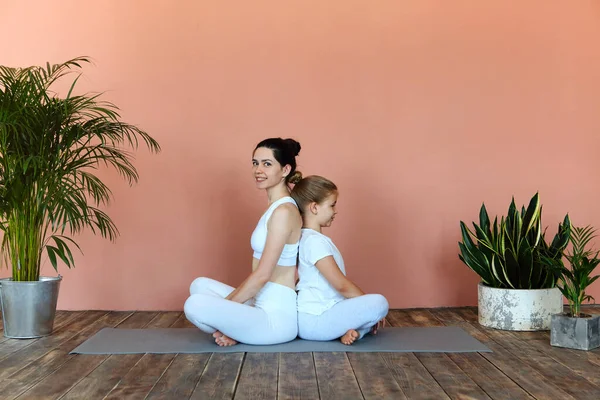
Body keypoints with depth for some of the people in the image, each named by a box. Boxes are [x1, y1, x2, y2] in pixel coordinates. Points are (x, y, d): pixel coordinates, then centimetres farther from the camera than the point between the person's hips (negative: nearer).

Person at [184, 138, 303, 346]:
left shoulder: (283, 211, -18)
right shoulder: (277, 208, 13)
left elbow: (262, 275, -20)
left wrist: (224, 306, -10)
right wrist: (227, 302, 9)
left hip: (277, 316, -10)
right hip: (265, 307, 10)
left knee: (196, 305, -25)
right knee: (200, 285, 14)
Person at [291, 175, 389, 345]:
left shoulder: (309, 238, 15)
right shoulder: (315, 241, -18)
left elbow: (336, 283, 19)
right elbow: (341, 285, -19)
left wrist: (366, 306, 15)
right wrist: (370, 306, -7)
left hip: (314, 315, 11)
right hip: (314, 320, -11)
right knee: (379, 303, -24)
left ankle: (351, 330, -3)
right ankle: (352, 330, -4)